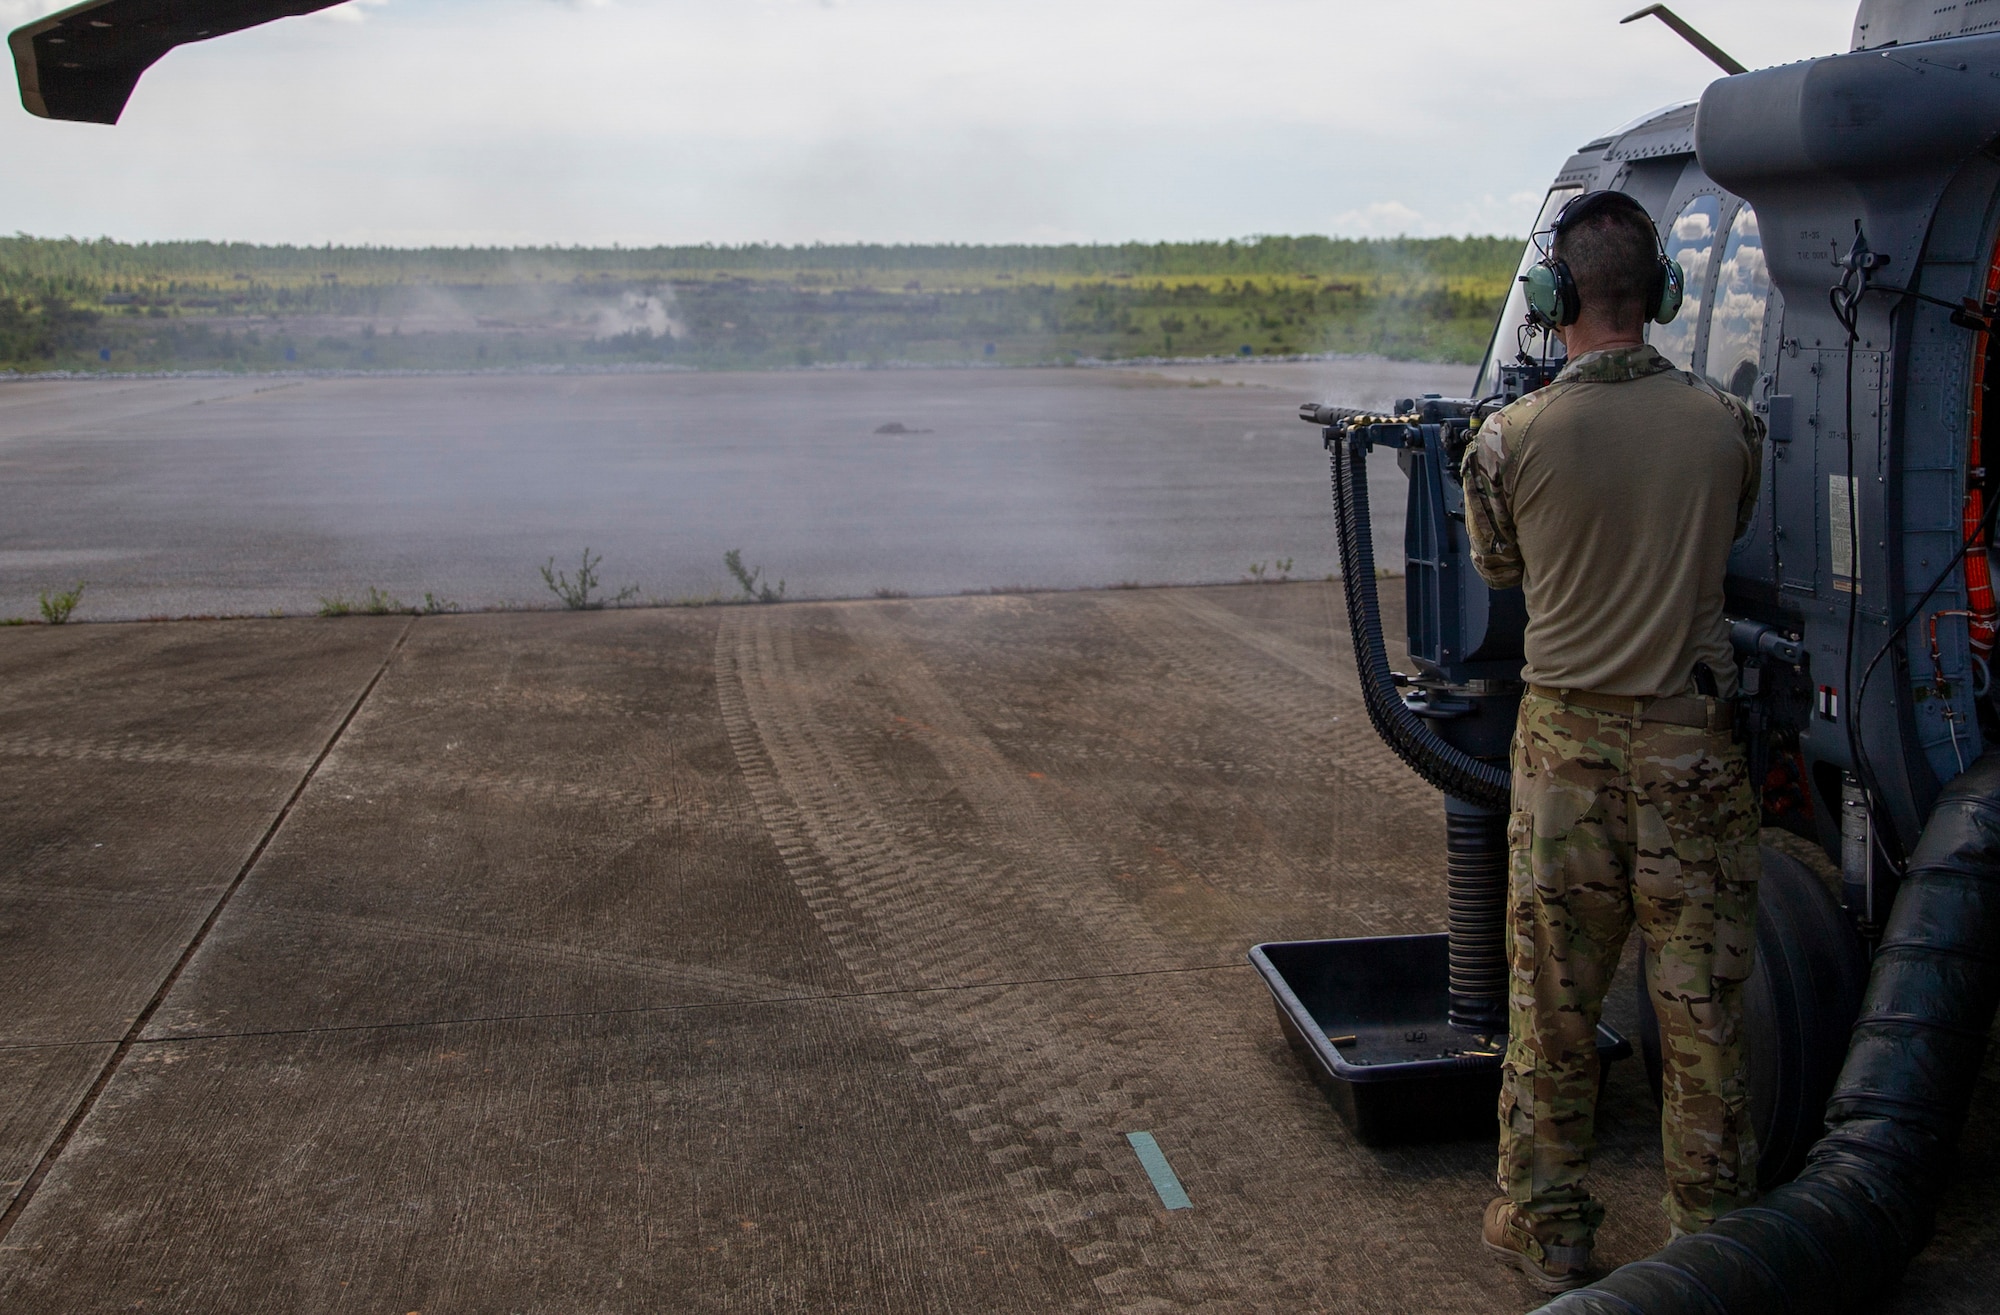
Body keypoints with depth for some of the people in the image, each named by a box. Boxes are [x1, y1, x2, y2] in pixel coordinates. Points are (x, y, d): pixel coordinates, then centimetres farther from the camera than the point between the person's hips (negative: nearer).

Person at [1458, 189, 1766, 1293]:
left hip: (1569, 743, -1)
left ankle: (1545, 1231, 24)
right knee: (1702, 1007, 12)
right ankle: (1714, 1235, 26)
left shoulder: (1511, 440, -11)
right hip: (1693, 745, 2)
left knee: (1554, 1005, 11)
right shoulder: (1727, 424, -5)